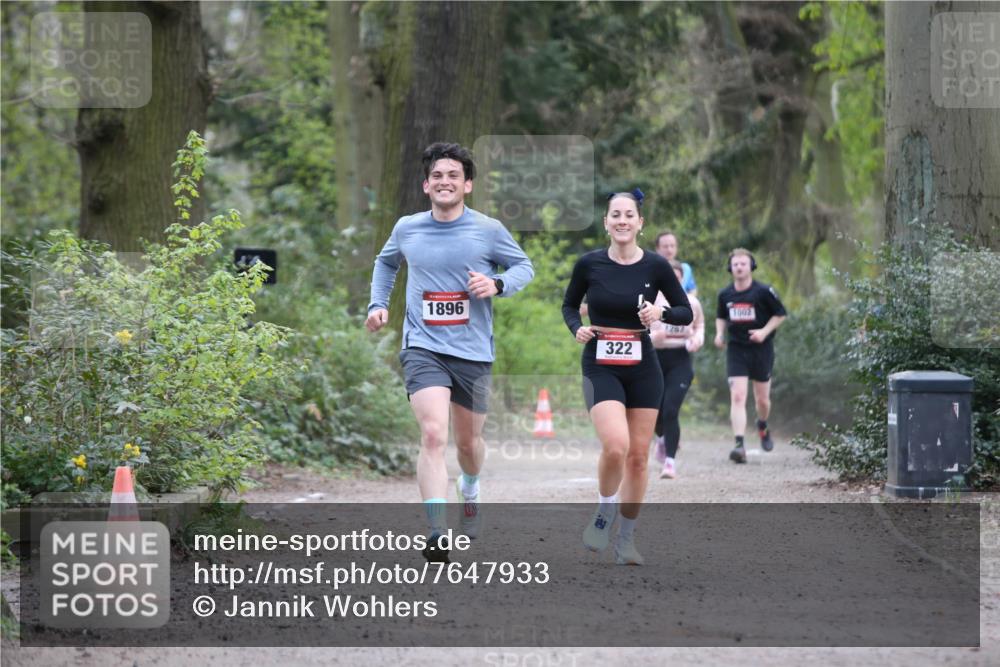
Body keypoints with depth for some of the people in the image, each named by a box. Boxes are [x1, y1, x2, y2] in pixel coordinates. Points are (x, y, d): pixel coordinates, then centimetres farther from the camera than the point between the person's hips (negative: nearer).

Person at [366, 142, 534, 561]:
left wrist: (497, 284, -11)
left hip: (473, 351, 1)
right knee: (433, 434, -21)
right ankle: (437, 535, -27)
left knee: (468, 441, 15)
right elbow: (386, 262, 25)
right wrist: (379, 303, 12)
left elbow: (524, 266, 9)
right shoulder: (406, 229, 4)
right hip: (423, 348, -1)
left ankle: (470, 490, 51)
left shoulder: (488, 230, -2)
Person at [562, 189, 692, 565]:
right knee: (616, 445, -23)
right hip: (600, 368, -2)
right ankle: (604, 514, 4)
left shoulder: (655, 266, -3)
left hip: (643, 369, 2)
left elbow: (686, 313, 5)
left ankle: (626, 540, 18)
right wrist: (577, 329, -8)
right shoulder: (589, 264, -3)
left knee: (638, 456, 4)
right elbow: (569, 305, 12)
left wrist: (660, 313, -15)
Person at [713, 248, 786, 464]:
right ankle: (739, 445, -19)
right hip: (736, 349, 1)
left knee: (762, 399, 9)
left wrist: (765, 331, -13)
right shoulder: (725, 294, 2)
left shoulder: (763, 291, -7)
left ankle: (762, 426, 43)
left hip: (761, 349, -1)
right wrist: (719, 333, 1)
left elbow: (780, 314, 1)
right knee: (737, 397, -14)